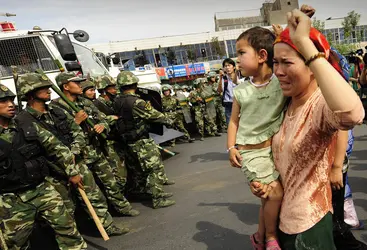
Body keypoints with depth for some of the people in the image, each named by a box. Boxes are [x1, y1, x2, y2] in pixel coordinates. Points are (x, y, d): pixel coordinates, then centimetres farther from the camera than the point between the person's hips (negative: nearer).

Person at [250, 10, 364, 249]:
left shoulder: (322, 103, -23)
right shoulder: (288, 104, 0)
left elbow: (352, 113, -49)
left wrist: (305, 42, -43)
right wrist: (262, 181, -1)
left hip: (310, 225, -7)